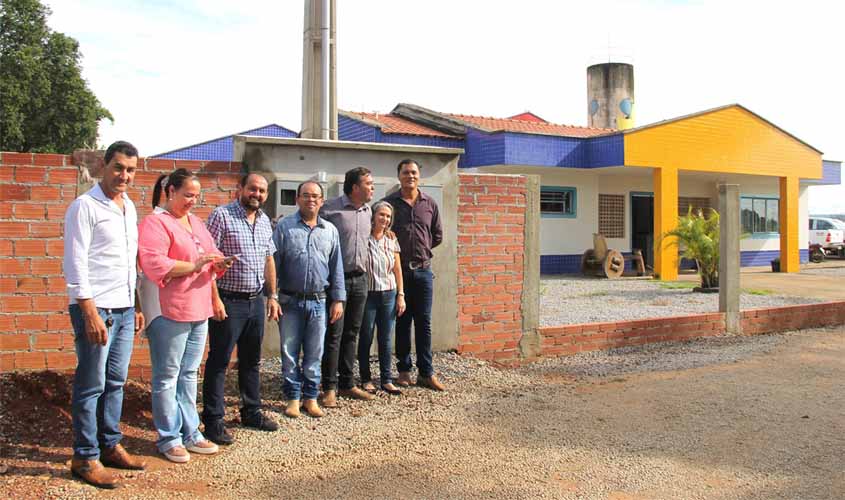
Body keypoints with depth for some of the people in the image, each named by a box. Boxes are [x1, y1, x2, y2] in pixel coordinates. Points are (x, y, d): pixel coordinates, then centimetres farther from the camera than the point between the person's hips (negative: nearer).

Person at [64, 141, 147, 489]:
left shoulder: (129, 207, 14)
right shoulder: (85, 206, -8)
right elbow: (75, 264, -13)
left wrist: (136, 306, 16)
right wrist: (90, 313, -18)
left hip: (124, 309, 7)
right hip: (95, 309, -7)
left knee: (115, 382, 13)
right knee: (91, 386, 0)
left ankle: (110, 445, 24)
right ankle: (85, 457, 11)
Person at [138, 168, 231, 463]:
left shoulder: (196, 222, 18)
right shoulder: (155, 223, -8)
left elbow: (210, 256, 23)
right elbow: (152, 263, -20)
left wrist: (218, 264, 1)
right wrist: (193, 266, -22)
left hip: (199, 311, 8)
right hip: (170, 312, -8)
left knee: (189, 374, 15)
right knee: (167, 377, 2)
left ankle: (190, 432, 24)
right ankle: (169, 438, 12)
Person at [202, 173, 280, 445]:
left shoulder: (265, 221, 11)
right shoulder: (222, 215, -10)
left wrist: (272, 295, 13)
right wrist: (215, 298, -19)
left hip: (256, 301, 7)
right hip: (228, 301, -7)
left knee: (252, 360, 16)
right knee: (219, 361, 1)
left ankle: (251, 411, 29)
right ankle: (213, 421, 9)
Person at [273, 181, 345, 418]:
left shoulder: (330, 230, 8)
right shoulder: (284, 227, 0)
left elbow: (337, 267, 10)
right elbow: (273, 264, -1)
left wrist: (338, 299, 5)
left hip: (319, 301, 2)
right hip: (290, 301, -2)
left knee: (314, 354, 9)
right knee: (290, 353, 7)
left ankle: (310, 397, 21)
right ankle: (293, 398, 19)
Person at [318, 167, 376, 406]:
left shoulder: (367, 211, 10)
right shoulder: (330, 208, -11)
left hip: (359, 279, 6)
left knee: (351, 334, 12)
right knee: (333, 334, -2)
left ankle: (347, 384, 22)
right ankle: (329, 388, 7)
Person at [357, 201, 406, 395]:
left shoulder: (391, 241, 8)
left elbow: (397, 270, 12)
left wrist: (400, 295, 8)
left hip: (389, 294, 4)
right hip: (368, 294, -4)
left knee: (386, 339, 7)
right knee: (366, 338, 4)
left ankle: (386, 380, 15)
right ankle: (366, 379, 15)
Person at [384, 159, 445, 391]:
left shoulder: (430, 204, 7)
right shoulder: (388, 203, 0)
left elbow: (437, 235, 15)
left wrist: (421, 249, 9)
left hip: (423, 269, 2)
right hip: (398, 269, -1)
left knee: (424, 322, 2)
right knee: (402, 321, 5)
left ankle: (426, 373, 7)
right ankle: (404, 370, 14)